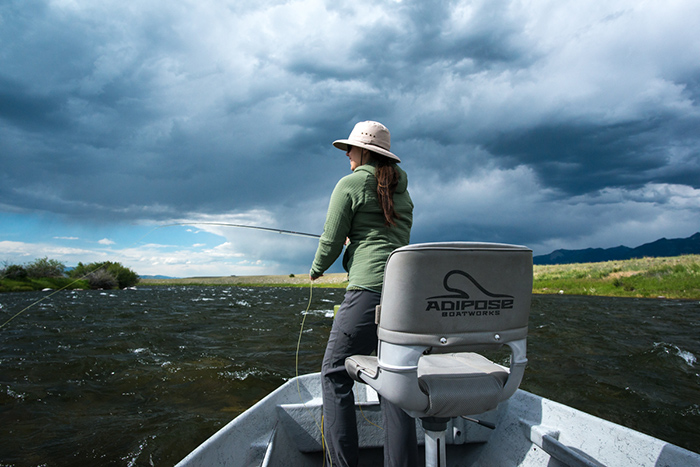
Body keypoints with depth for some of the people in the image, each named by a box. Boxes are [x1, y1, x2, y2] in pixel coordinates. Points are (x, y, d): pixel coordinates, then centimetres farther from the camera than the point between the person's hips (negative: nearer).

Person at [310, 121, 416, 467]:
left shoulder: (350, 184, 0)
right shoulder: (402, 191, 20)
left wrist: (317, 269, 18)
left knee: (335, 373, 5)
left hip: (369, 288, -7)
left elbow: (331, 241, -1)